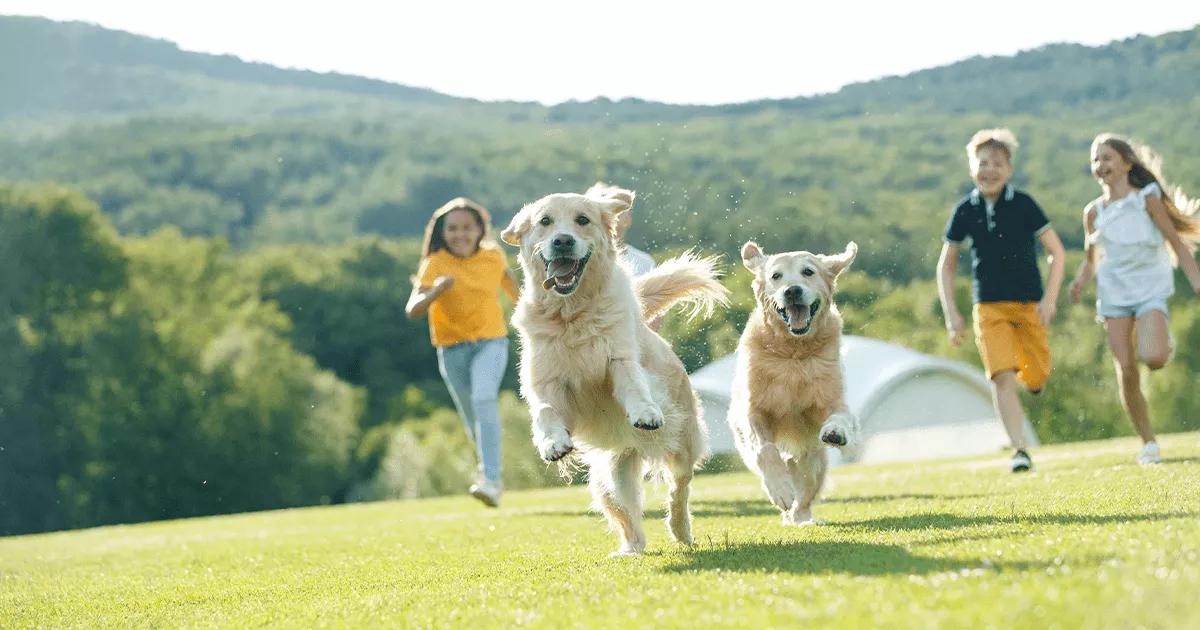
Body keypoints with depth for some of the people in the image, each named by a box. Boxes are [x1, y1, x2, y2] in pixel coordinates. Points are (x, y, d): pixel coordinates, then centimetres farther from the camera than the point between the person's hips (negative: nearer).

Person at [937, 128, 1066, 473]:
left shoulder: (1023, 205, -5)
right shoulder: (965, 211, 0)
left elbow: (1056, 252, 0)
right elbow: (946, 265, 10)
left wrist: (1050, 298, -10)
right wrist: (951, 312, 2)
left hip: (1029, 305, 0)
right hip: (989, 307, 0)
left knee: (1035, 378, 3)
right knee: (1002, 377, -17)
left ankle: (1031, 373, 42)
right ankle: (1020, 450, -17)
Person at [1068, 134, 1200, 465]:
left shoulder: (1147, 199, -3)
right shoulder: (1094, 212, 7)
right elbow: (1091, 259, 16)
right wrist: (1081, 280, -5)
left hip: (1150, 289, -3)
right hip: (1114, 294, 3)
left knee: (1152, 358, -27)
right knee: (1126, 372, -5)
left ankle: (1164, 342, 10)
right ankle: (1148, 443, 6)